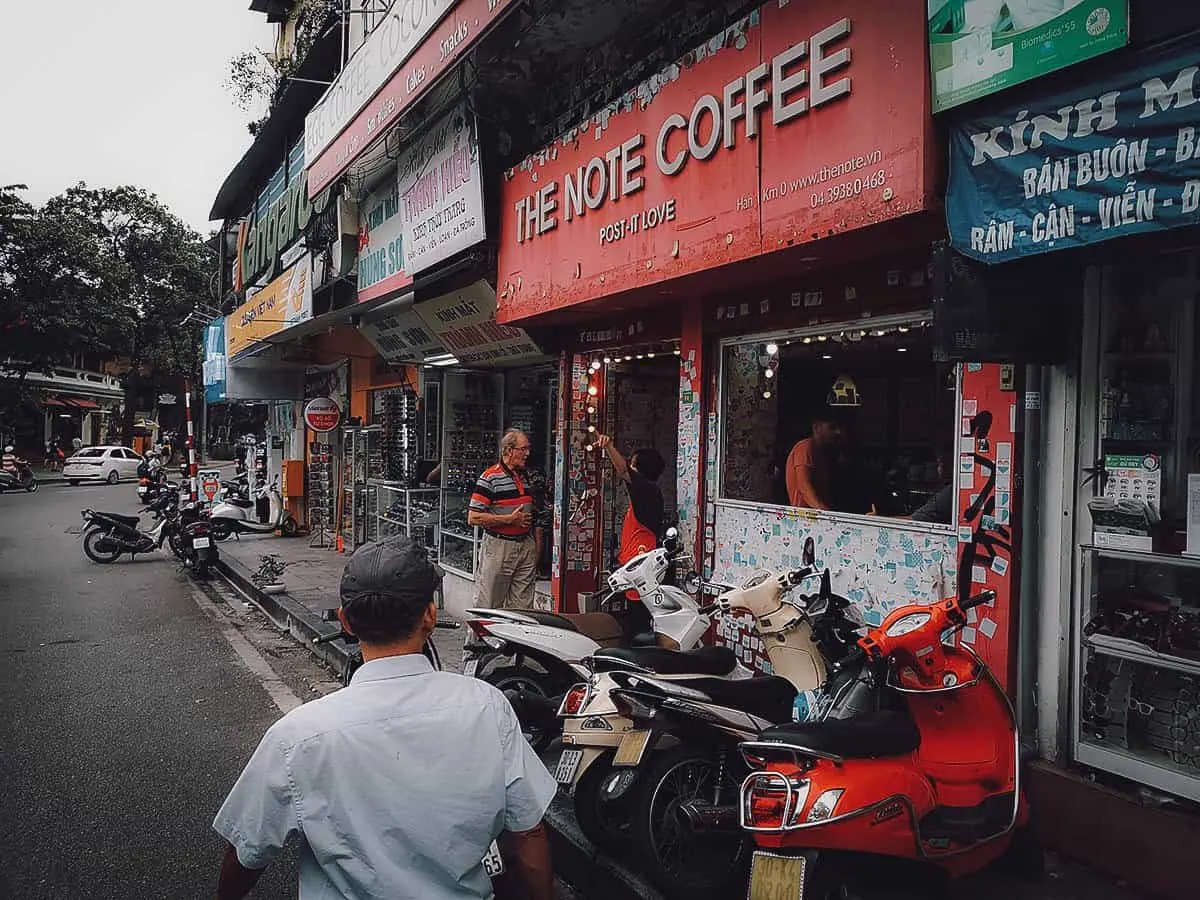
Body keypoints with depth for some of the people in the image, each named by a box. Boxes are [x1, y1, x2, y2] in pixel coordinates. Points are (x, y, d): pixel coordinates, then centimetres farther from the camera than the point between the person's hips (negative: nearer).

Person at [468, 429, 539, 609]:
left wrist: (535, 547, 15)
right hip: (498, 546, -6)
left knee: (523, 606, 9)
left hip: (526, 546, 6)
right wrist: (510, 519, -16)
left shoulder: (526, 476, 12)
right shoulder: (490, 477, -10)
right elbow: (473, 518, -16)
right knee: (489, 606, 2)